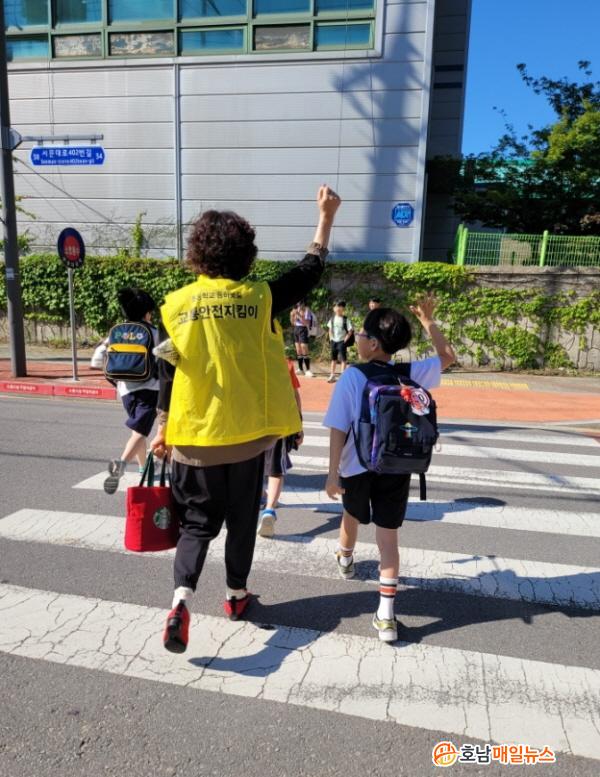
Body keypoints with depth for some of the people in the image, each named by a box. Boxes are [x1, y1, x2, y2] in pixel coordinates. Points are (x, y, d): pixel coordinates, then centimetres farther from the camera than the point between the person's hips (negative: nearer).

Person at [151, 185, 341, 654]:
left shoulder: (177, 304, -3)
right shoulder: (258, 297, -7)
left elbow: (168, 375, 0)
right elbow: (311, 271, 6)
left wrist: (163, 429, 10)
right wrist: (327, 217, 17)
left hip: (194, 435, 1)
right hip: (246, 433, -1)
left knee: (198, 522, 15)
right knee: (242, 519, 18)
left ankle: (182, 598, -3)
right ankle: (237, 595, 33)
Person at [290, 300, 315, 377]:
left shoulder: (307, 311, -9)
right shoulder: (297, 311, 11)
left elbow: (307, 323, -21)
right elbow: (293, 323, 17)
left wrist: (299, 315, -23)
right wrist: (292, 315, 1)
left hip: (303, 330, -7)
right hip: (296, 330, 7)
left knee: (304, 351, -13)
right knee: (298, 351, 10)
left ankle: (308, 370, -12)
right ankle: (300, 369, 18)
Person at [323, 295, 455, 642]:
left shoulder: (352, 377, -15)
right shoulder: (410, 374, -6)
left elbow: (339, 429, -16)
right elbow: (448, 356, 11)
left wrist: (333, 472, -10)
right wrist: (428, 320, 13)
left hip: (357, 468, -1)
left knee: (352, 517, 27)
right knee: (388, 536, 5)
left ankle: (346, 561, 56)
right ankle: (386, 615, 4)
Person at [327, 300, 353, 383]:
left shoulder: (346, 319, -11)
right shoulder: (332, 318, 4)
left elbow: (350, 331, -10)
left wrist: (345, 339, -13)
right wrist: (331, 338, 4)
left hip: (342, 341, -5)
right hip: (333, 341, 5)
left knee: (343, 359, -3)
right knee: (333, 358, 13)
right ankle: (332, 376, 22)